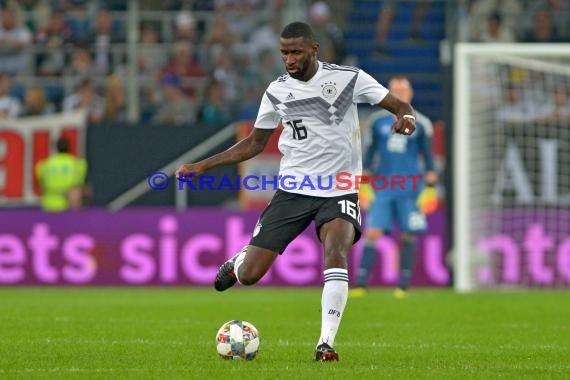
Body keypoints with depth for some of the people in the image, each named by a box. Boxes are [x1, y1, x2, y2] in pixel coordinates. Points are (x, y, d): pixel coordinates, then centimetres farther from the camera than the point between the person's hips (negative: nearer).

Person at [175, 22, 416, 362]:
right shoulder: (278, 91, 3)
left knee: (336, 252, -31)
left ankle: (326, 343, -26)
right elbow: (254, 144, 13)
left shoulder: (348, 78, -5)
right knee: (249, 275, -4)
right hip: (293, 191, 2)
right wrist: (201, 166, 7)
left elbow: (401, 107, -3)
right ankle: (235, 264, 35)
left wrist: (407, 118, -28)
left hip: (339, 191, -2)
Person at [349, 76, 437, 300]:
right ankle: (361, 284, -8)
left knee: (408, 236, 0)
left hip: (409, 189, -1)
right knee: (371, 233, -9)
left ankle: (403, 286, 9)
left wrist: (431, 187, 0)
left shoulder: (420, 124, 3)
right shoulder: (378, 121, 7)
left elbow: (428, 157, 7)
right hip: (382, 187, 1)